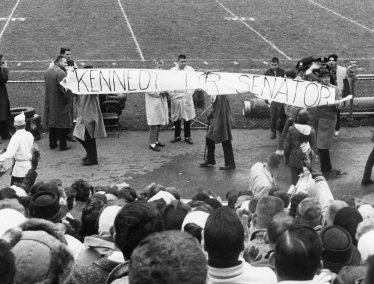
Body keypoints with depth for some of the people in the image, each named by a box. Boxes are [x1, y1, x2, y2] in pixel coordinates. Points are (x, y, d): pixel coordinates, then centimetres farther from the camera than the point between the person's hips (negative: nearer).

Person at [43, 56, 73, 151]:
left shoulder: (48, 71, 9)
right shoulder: (61, 73, -19)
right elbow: (64, 88, -24)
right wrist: (68, 98, -15)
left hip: (49, 102, 8)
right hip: (60, 102, -8)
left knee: (52, 122, 16)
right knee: (62, 124, 0)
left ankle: (52, 143, 22)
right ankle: (63, 145, 4)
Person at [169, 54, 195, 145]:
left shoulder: (190, 70, 3)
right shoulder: (172, 71, 1)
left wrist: (189, 93, -9)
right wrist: (171, 94, -7)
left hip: (186, 97, 0)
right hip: (176, 96, 0)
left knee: (187, 117, 2)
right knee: (176, 118, 6)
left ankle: (187, 136, 13)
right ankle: (177, 136, 19)